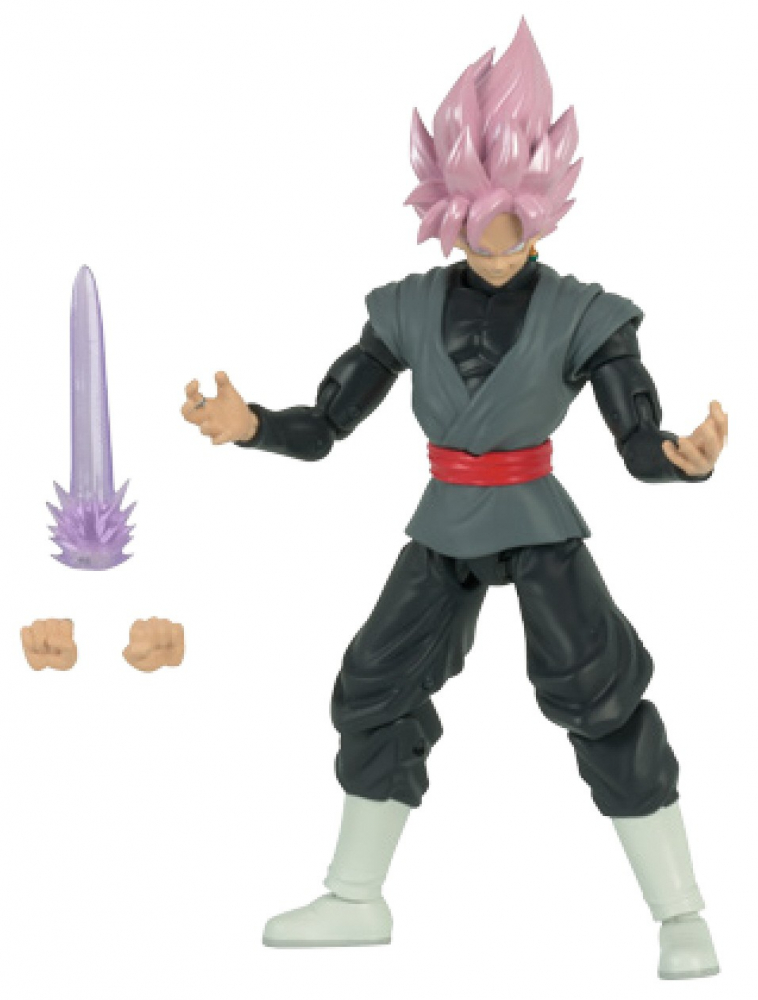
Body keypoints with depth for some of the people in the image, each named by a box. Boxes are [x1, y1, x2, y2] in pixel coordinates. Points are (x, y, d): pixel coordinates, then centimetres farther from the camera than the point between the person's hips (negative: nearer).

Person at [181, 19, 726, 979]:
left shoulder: (583, 314, -10)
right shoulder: (410, 308, -3)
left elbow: (641, 450, -16)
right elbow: (322, 427, -3)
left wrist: (689, 457, -40)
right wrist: (245, 426, -24)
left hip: (540, 524, -3)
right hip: (445, 529, 4)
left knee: (604, 699, -16)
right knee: (376, 691, 5)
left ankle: (680, 915, -2)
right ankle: (355, 900, 23)